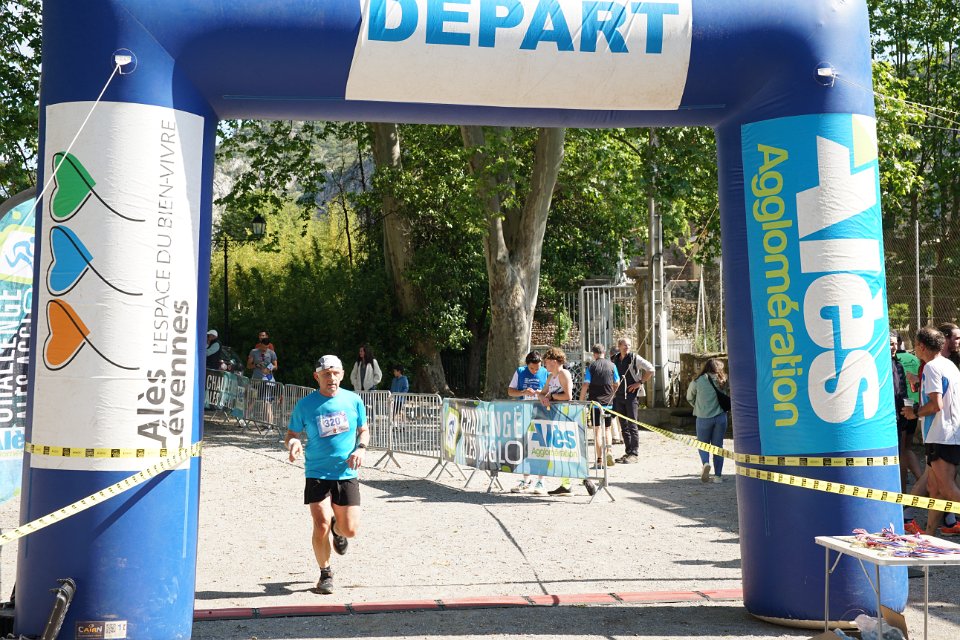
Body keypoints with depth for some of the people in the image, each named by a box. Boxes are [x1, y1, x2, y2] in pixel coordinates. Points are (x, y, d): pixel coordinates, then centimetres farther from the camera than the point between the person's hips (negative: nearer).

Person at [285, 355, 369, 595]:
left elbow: (364, 431, 13)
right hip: (317, 474, -1)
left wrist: (361, 448, -7)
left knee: (350, 530, 1)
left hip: (347, 474, 2)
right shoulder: (305, 405, -3)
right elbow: (291, 434, 6)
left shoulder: (353, 400, 1)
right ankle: (325, 573, 17)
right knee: (321, 527, -10)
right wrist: (293, 443, -18)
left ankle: (337, 529, 41)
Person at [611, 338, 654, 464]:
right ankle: (628, 452, 15)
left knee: (632, 425, -8)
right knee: (623, 426, 8)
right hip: (618, 395, 6)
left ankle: (634, 454, -8)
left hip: (632, 394, -5)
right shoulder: (614, 360, 10)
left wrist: (640, 382, -9)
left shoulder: (634, 358, -5)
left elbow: (650, 369, -6)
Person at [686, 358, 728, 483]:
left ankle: (705, 463, -15)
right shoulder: (722, 382, 1)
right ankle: (718, 475, 10)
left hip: (703, 417, -1)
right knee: (718, 445, 11)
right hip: (720, 416, 1)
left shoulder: (697, 381, -1)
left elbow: (689, 398, 11)